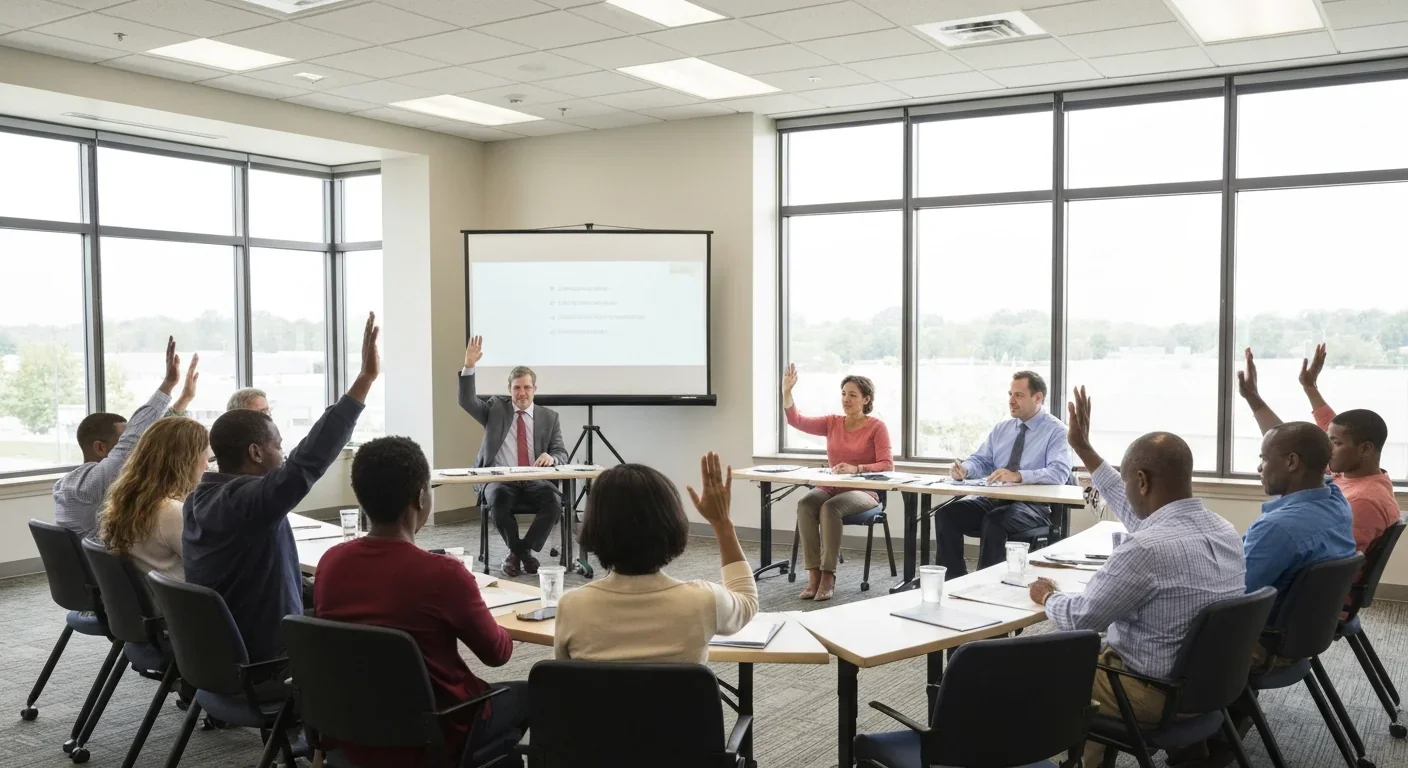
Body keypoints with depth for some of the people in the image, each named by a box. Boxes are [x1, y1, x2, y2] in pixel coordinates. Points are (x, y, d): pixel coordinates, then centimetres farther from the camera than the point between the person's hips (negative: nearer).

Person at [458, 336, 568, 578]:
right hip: (500, 479, -1)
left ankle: (519, 551, -10)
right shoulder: (496, 408, 12)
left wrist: (551, 458, -19)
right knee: (498, 501, -35)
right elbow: (466, 401, -3)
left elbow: (562, 454, 7)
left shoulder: (549, 416, 11)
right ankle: (520, 551, -10)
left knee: (554, 503, -31)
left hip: (535, 481, 1)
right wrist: (469, 365, -16)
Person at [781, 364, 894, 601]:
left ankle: (828, 576, -30)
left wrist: (855, 469, -25)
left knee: (830, 508, -36)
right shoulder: (832, 423, 10)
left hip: (863, 492, -4)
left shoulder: (877, 427, -3)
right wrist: (787, 391, -12)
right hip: (830, 488, 4)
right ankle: (813, 575, -30)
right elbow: (796, 421, 1)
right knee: (805, 504, -29)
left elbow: (887, 465, -11)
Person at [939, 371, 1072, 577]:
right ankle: (955, 580, -10)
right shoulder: (1001, 429, 16)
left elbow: (1059, 473, -19)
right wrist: (964, 469, -11)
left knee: (994, 521, -35)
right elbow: (981, 461, 15)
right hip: (993, 499, 6)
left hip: (1033, 505, -6)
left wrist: (1018, 476, -34)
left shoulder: (1056, 431, -4)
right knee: (948, 513, -16)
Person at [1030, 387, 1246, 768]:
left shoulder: (1148, 549, -30)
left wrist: (1047, 596, 4)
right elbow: (1139, 515, 14)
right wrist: (1084, 450, 17)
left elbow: (1080, 619, -19)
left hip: (1159, 694, -8)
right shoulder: (1224, 530, -3)